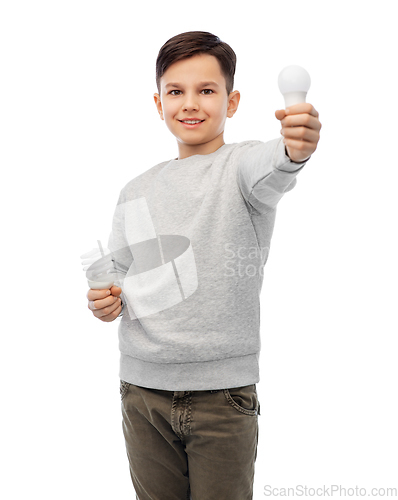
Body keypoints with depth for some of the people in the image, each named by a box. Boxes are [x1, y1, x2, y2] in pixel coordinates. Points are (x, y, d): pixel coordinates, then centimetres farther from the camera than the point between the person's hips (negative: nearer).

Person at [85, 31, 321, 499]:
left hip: (223, 390, -4)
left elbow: (270, 169, -31)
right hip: (142, 388, 4)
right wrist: (105, 302, -3)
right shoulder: (135, 192, 9)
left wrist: (295, 149, -53)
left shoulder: (241, 164, -6)